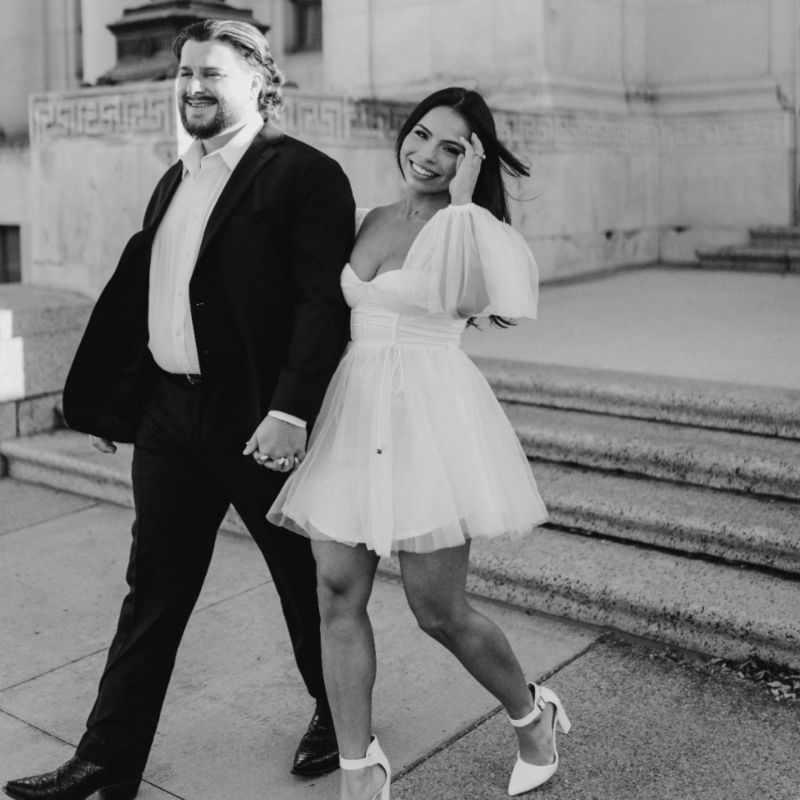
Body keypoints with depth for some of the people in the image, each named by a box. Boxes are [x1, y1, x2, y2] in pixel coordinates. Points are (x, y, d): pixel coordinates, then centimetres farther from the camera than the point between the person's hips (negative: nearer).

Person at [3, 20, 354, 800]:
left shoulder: (305, 175, -10)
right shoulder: (175, 180, 13)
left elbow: (325, 303, -19)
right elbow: (135, 292, 14)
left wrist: (291, 410, -26)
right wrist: (104, 399, 12)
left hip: (260, 419, -6)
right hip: (168, 413, 7)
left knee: (306, 577, 13)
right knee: (152, 591, 13)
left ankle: (337, 716, 37)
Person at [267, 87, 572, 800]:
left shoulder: (467, 226, -5)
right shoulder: (375, 220, 14)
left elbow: (514, 302, -26)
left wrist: (463, 203, -16)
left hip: (428, 415, -6)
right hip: (353, 411, 6)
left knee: (439, 611, 1)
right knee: (337, 594, 2)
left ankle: (533, 717, 30)